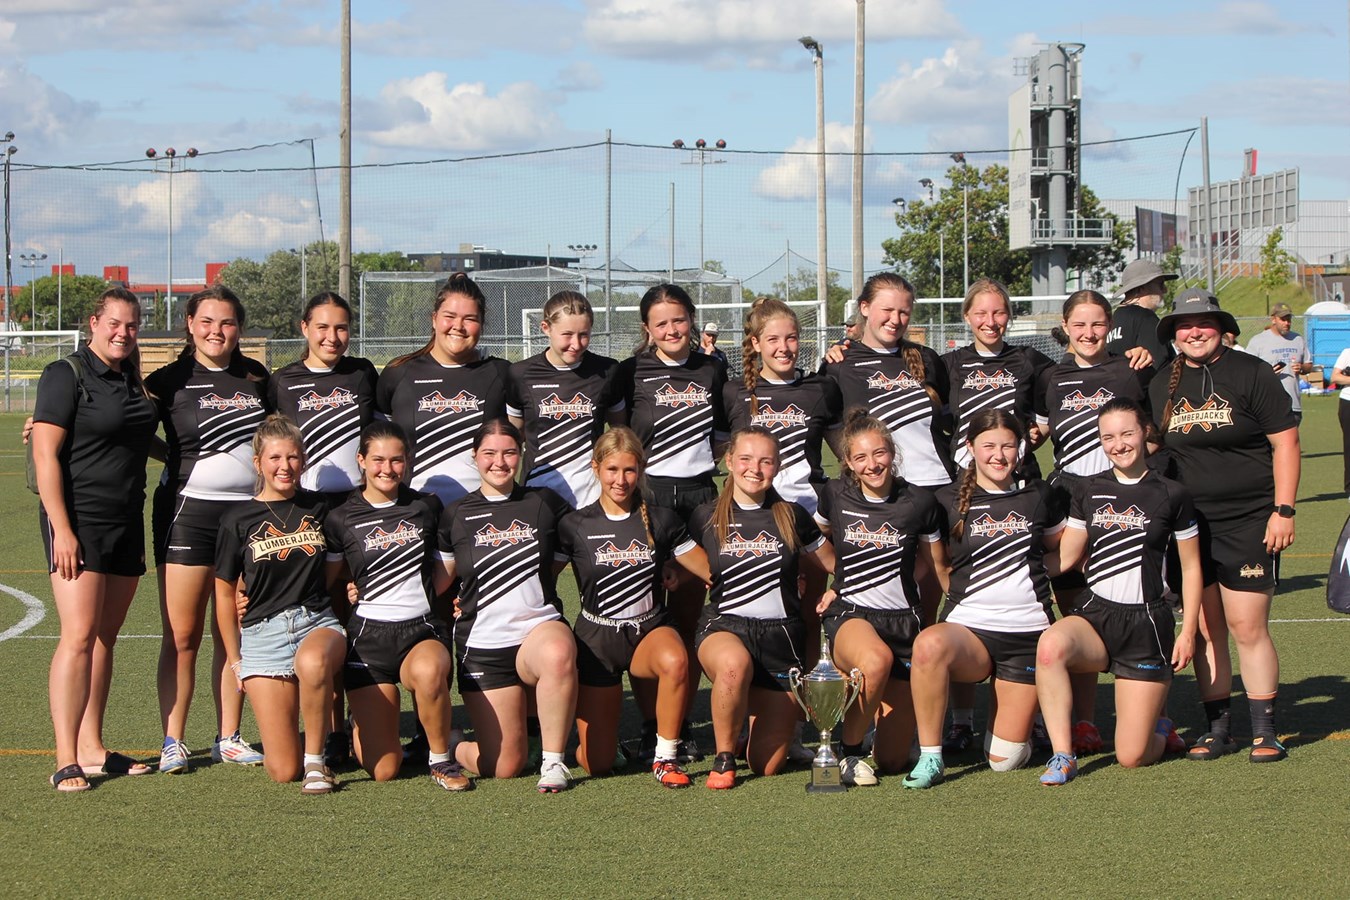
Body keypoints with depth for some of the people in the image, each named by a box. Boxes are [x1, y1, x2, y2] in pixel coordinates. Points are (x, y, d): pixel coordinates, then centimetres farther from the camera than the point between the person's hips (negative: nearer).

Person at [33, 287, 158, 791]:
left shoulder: (130, 380, 14)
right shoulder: (66, 375, -7)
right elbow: (46, 455, -12)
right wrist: (61, 528, -18)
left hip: (126, 522, 7)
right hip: (79, 523, -7)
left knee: (106, 636, 9)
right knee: (79, 635, -14)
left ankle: (92, 749, 15)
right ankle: (66, 762, -14)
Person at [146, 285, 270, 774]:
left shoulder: (256, 377, 11)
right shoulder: (170, 380, 1)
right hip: (189, 510, -3)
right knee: (182, 636, -3)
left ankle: (229, 737, 14)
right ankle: (173, 741, 3)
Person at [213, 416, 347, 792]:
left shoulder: (319, 508, 8)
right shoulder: (238, 519, 2)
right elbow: (225, 592, 9)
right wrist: (234, 660, 10)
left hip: (318, 622, 1)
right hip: (264, 633, 0)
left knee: (312, 662, -41)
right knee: (283, 770, -10)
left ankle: (316, 759, -19)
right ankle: (312, 742, 27)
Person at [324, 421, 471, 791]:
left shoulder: (427, 507, 8)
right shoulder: (341, 520, 3)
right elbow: (329, 584, 13)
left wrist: (416, 595, 8)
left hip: (423, 630, 1)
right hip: (369, 635, -1)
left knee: (428, 670, -40)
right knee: (383, 770, -8)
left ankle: (441, 758, -13)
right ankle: (359, 727, 29)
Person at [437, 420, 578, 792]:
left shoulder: (545, 503, 8)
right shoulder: (455, 516, 7)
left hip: (540, 625, 0)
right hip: (482, 641, 0)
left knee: (558, 654, -40)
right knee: (505, 766, -6)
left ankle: (554, 762, -24)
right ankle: (451, 748, 30)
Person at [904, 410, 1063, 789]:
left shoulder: (1038, 496, 9)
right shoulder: (949, 501, 3)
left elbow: (1061, 549, 24)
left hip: (1028, 633, 1)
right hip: (969, 626, -1)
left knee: (1005, 759, -4)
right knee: (929, 644, -39)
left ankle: (1008, 709, 31)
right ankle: (929, 758, -26)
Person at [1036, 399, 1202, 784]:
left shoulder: (1171, 495, 0)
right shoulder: (1091, 491, 8)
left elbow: (1191, 568, 5)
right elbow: (1065, 557, 12)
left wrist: (1188, 631, -1)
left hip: (1148, 623, -2)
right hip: (1096, 615, 2)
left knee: (1132, 756, -7)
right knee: (1050, 644, -37)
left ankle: (1160, 731, 32)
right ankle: (1062, 756, -25)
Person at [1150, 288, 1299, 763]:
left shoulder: (1250, 373, -4)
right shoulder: (1162, 386, 10)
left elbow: (1285, 443, -4)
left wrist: (1283, 510, -10)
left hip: (1249, 522, -4)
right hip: (1188, 523, 4)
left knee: (1247, 626, -7)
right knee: (1204, 629, 5)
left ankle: (1265, 730, 2)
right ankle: (1218, 728, 14)